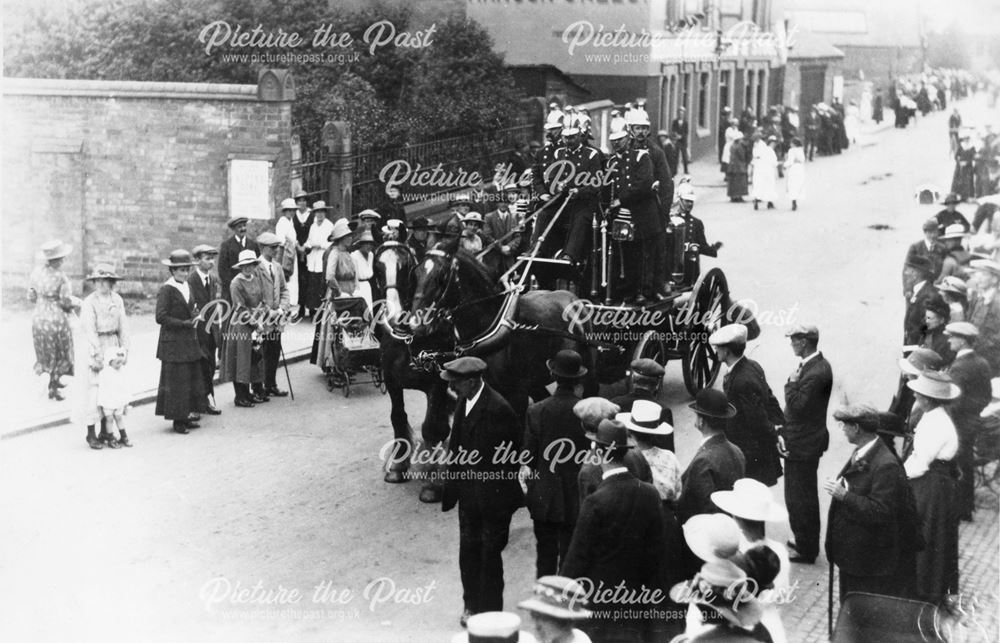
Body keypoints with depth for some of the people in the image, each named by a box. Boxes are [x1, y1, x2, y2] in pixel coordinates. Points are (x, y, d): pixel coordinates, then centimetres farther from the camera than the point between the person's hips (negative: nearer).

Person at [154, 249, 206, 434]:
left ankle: (185, 417, 17)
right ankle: (177, 420, 3)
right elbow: (161, 317, -18)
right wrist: (185, 323, -19)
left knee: (193, 379, 9)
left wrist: (193, 319, 5)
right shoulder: (166, 290, -12)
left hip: (189, 342, 8)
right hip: (173, 344, -8)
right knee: (176, 382, -4)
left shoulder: (187, 287, 12)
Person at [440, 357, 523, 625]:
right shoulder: (464, 402, 2)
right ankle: (472, 605, 31)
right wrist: (452, 489, 9)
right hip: (469, 492, 7)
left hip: (493, 495, -7)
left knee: (489, 554, 4)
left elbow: (505, 458, -19)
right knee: (468, 550, 15)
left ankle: (490, 613, 18)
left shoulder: (498, 409, -23)